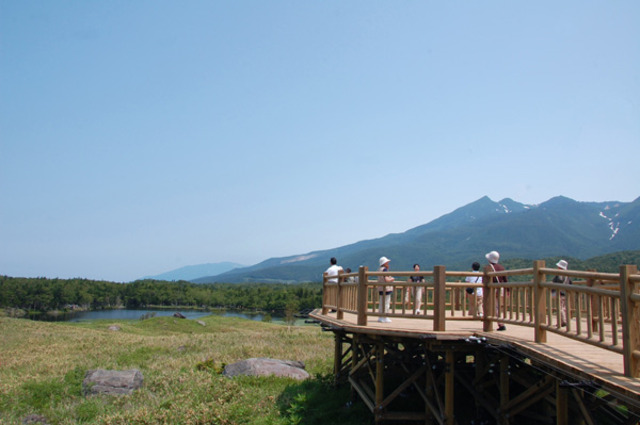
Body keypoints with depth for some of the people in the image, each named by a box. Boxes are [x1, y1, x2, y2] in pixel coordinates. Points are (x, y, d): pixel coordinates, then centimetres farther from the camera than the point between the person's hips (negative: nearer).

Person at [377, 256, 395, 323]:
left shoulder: (379, 269, 15)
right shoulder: (384, 269, -14)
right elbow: (386, 280, -20)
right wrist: (392, 279, -3)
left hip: (381, 289, 10)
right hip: (386, 289, -10)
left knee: (382, 303, 13)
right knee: (386, 303, -6)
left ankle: (381, 317, 18)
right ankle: (384, 317, -5)